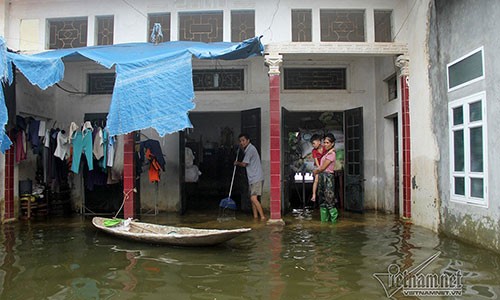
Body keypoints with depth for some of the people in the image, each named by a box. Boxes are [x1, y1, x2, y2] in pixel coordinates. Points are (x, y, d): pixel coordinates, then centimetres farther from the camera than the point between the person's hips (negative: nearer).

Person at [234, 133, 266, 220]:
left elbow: (244, 164, -10)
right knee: (252, 198, 12)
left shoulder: (250, 149, -13)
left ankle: (262, 216, -14)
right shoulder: (248, 149, 18)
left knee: (253, 198, -17)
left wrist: (237, 163, 12)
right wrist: (242, 148, 24)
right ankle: (255, 216, 18)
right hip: (252, 178, 10)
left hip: (256, 178, -10)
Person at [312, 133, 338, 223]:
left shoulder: (331, 154, -11)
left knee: (329, 198, -7)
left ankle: (334, 218, 3)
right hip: (322, 177, 9)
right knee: (322, 199, 9)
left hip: (328, 176, -9)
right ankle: (324, 218, 15)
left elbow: (322, 168, -11)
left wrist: (315, 171, 3)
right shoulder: (326, 153, 15)